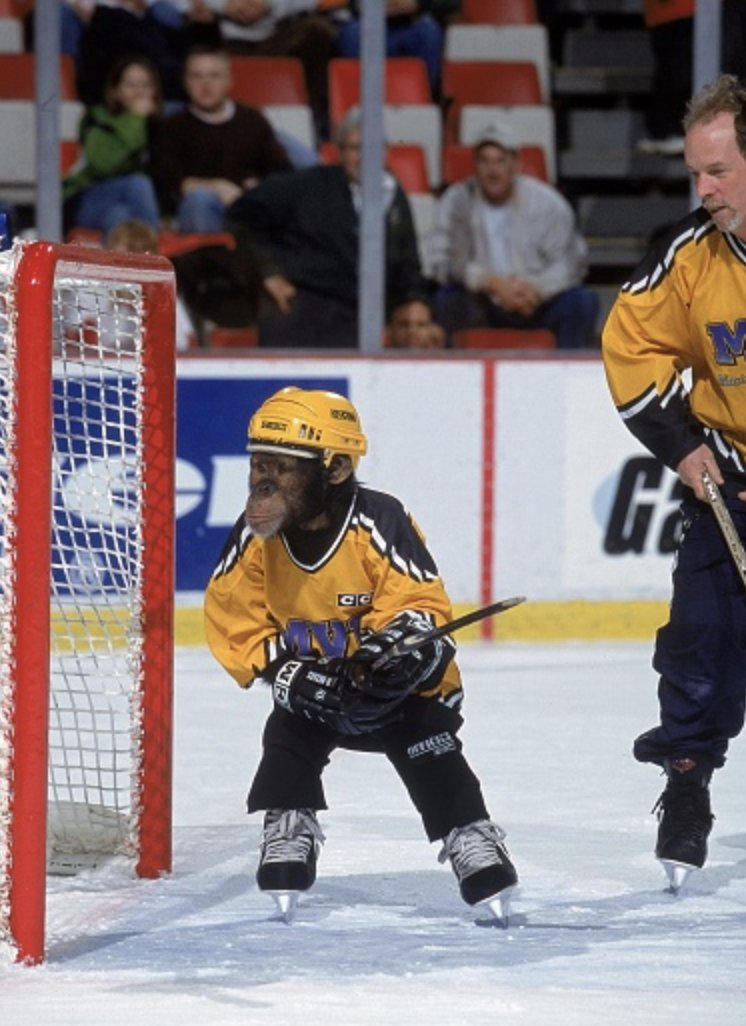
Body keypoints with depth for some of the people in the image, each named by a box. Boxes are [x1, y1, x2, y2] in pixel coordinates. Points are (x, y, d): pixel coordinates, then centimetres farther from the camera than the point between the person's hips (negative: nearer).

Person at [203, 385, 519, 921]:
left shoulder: (379, 523, -30)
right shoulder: (255, 537, -18)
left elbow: (422, 602, -25)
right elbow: (235, 623, -11)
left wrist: (400, 639, -46)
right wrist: (284, 672, -24)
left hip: (400, 682, -4)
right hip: (312, 684, 4)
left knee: (433, 755, -16)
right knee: (288, 741, -15)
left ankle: (479, 853, -6)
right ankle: (284, 851, -3)